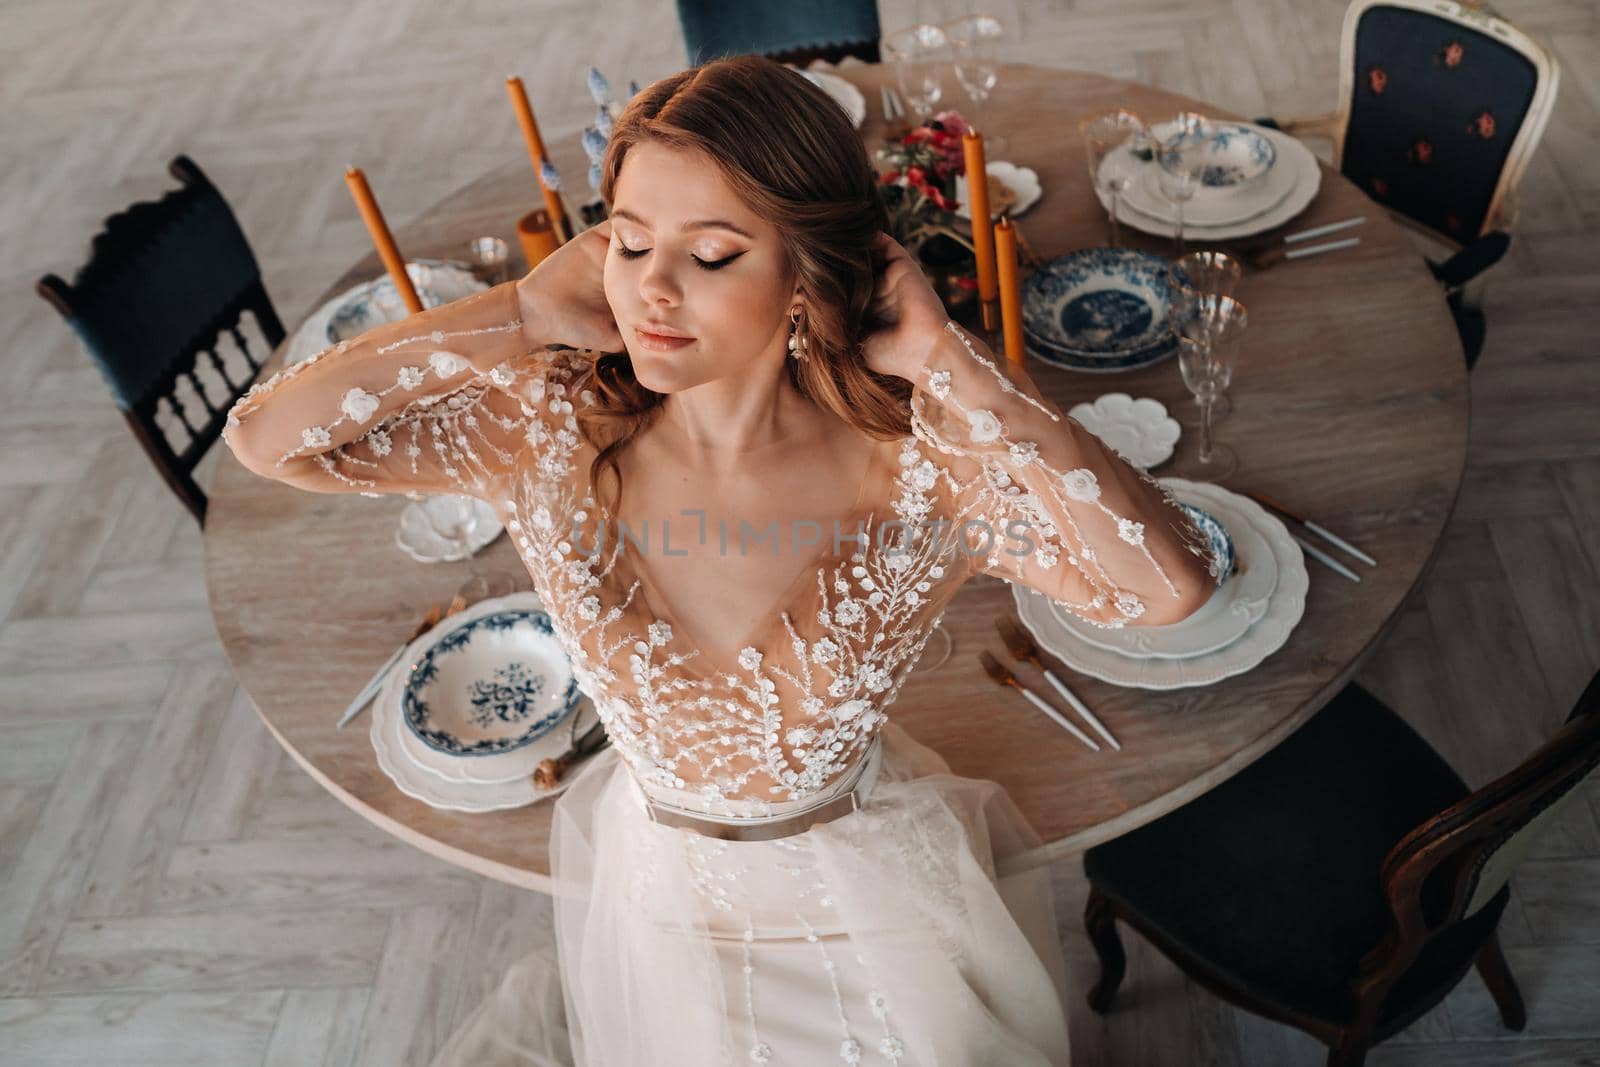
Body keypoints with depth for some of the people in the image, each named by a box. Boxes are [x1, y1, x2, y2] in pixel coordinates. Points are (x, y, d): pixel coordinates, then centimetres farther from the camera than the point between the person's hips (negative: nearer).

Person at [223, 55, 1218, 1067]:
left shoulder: (919, 471, -26)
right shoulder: (552, 432, -19)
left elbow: (1174, 585, -38)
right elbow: (265, 435, -22)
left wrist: (947, 360, -36)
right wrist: (518, 318, -27)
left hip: (870, 925, -1)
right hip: (650, 899, 2)